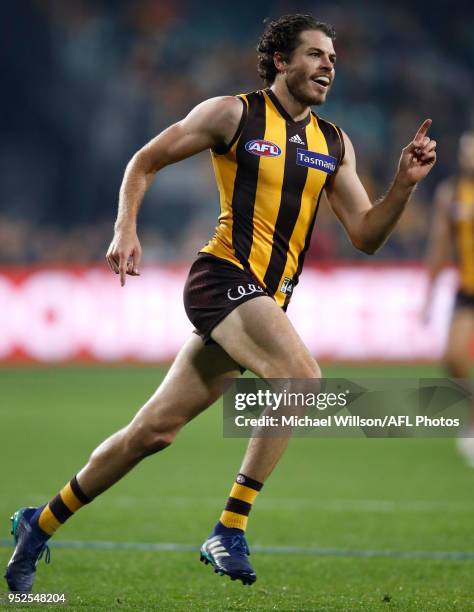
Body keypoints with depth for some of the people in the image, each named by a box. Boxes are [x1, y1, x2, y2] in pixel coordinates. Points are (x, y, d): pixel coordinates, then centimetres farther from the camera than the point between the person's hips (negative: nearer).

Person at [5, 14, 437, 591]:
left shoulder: (334, 144, 14)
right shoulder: (233, 114, -1)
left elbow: (366, 235, 12)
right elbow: (145, 161, 5)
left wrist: (404, 184, -4)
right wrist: (126, 229, -9)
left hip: (266, 299, 6)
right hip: (224, 275, -6)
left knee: (154, 429, 7)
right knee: (301, 378, -27)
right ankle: (229, 531, -21)